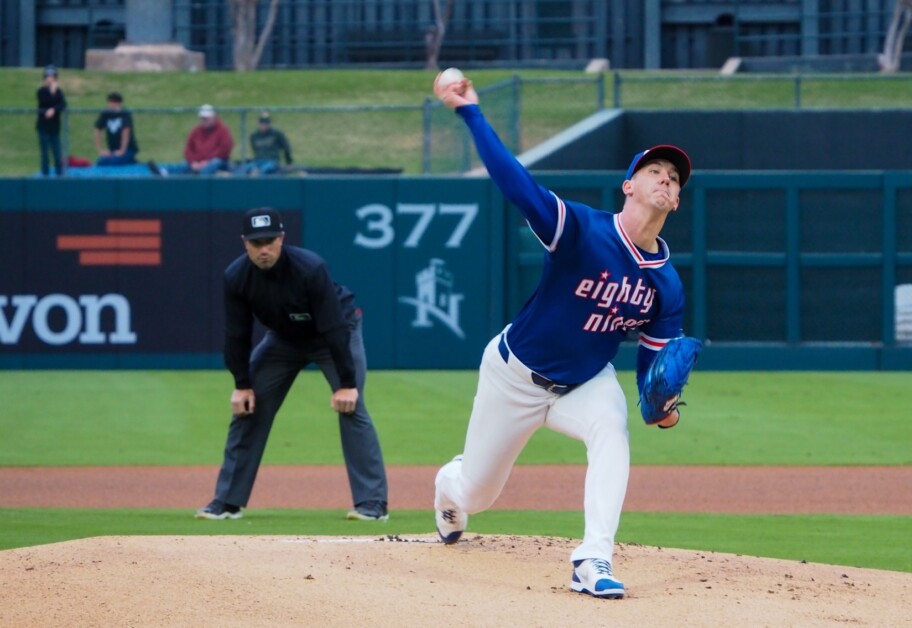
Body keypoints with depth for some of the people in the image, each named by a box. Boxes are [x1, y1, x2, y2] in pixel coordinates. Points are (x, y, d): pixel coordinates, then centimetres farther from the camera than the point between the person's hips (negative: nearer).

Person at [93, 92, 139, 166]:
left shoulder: (125, 115, -15)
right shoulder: (105, 115, 0)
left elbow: (126, 132, -22)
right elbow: (98, 132, 2)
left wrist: (122, 151, -25)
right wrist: (101, 150, -4)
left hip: (128, 149, -6)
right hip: (113, 150, 6)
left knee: (113, 162, -31)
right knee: (101, 162, -19)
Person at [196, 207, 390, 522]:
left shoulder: (310, 269, -35)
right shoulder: (236, 278, -23)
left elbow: (334, 328, -32)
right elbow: (236, 335, -10)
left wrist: (346, 383, -31)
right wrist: (242, 385, -10)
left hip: (337, 331, -4)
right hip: (283, 338, 4)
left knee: (350, 407, -18)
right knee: (247, 408, -2)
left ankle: (372, 503, -16)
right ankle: (228, 501, 6)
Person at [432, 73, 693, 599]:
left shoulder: (667, 284, -10)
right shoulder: (583, 230, -26)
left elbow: (654, 353, -2)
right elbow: (515, 181, -36)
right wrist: (470, 113, -45)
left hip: (586, 383, 3)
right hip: (516, 375, -3)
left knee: (612, 432, -33)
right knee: (477, 493, 12)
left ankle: (594, 562, -35)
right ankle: (449, 484, 53)